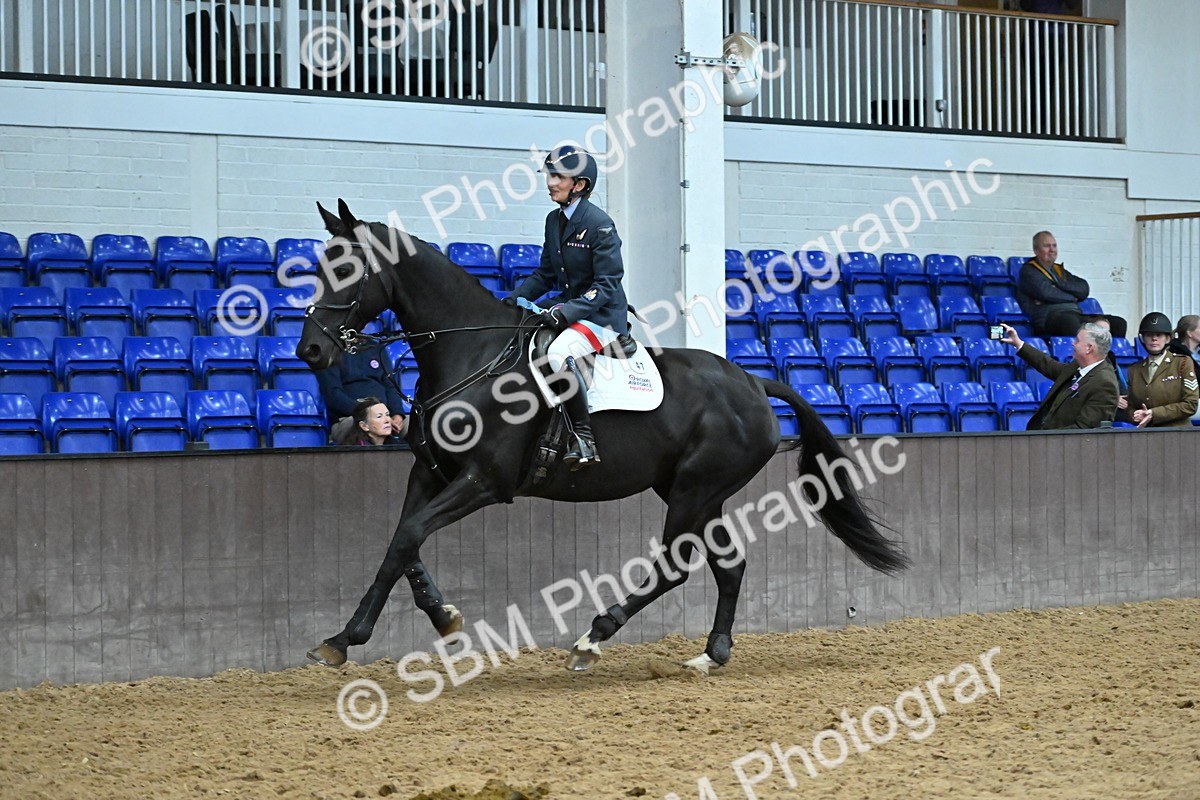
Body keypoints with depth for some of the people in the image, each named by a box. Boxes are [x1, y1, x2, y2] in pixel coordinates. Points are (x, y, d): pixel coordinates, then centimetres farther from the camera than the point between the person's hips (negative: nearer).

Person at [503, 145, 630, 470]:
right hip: (568, 308, 10)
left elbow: (607, 285, -18)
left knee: (559, 352, -35)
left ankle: (584, 439, -31)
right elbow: (546, 275, 18)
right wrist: (513, 300, 4)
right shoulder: (554, 220, 9)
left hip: (603, 315, -10)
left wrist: (567, 311, -29)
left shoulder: (599, 224, -16)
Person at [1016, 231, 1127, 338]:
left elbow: (1084, 289, 13)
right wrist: (1072, 297, 5)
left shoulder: (1059, 270, 30)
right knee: (1071, 320, -42)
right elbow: (1045, 292, -8)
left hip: (1076, 315, 7)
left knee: (1119, 323, -13)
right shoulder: (1028, 271, 11)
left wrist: (1059, 284, -2)